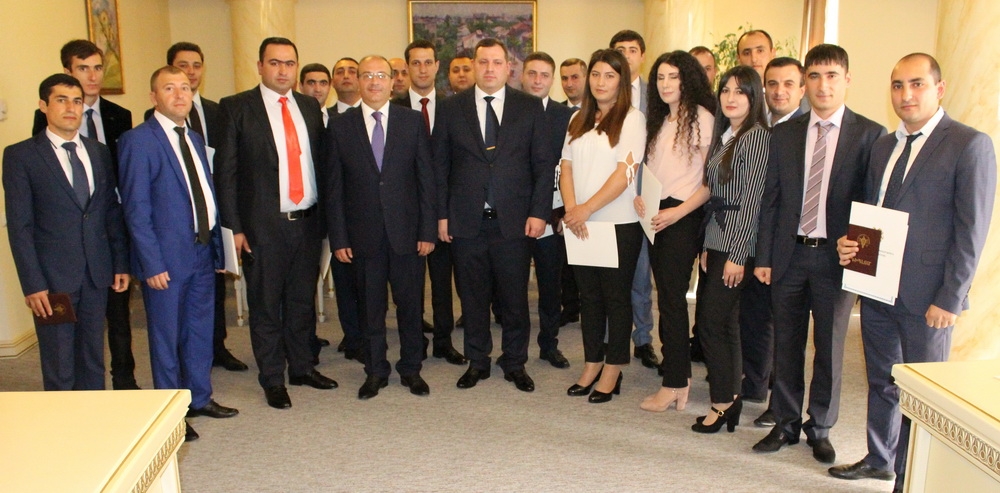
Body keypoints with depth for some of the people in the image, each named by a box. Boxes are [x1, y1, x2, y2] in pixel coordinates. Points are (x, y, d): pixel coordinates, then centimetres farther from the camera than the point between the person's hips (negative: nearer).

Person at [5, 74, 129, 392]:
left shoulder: (99, 152, 9)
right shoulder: (20, 155, -4)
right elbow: (19, 226, -7)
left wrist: (121, 263, 7)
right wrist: (32, 284, -12)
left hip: (96, 273, 4)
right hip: (53, 277, -4)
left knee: (93, 358, 13)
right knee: (59, 368, 5)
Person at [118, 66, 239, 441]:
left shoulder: (195, 139, 12)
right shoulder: (139, 141, -10)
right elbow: (136, 208, -13)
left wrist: (217, 247, 10)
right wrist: (152, 264, -16)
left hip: (202, 252, 7)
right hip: (167, 257, -7)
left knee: (200, 330, 16)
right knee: (166, 336, 7)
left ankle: (200, 398, 31)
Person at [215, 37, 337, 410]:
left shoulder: (310, 107, 11)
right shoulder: (236, 108, -2)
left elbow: (319, 162, 11)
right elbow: (226, 171, -4)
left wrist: (323, 215, 5)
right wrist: (234, 226, -9)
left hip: (308, 222, 4)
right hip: (264, 225, -4)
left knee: (303, 300, 15)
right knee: (266, 305, 7)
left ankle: (302, 367, 31)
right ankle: (272, 379, 22)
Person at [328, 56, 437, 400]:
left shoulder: (413, 121, 3)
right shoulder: (340, 128, 3)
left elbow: (426, 178, 1)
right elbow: (334, 188, 3)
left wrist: (428, 230, -4)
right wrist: (338, 238, -2)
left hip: (406, 231, 0)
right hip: (364, 235, 0)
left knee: (410, 304, 9)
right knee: (371, 308, 10)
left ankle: (410, 368, 26)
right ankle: (375, 371, 26)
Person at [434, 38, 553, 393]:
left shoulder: (530, 107, 5)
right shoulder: (451, 108, 6)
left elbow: (543, 163, 3)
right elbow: (440, 165, 5)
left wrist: (539, 212, -5)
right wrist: (441, 214, 0)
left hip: (515, 221, 0)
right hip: (466, 221, 1)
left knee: (515, 297, 7)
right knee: (472, 296, 10)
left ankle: (515, 363, 24)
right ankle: (477, 361, 26)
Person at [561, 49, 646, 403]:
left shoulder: (632, 119, -6)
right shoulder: (579, 120, 11)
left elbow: (625, 173, -14)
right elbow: (566, 167, 7)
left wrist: (587, 209, -17)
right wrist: (571, 209, -9)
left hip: (619, 224, -5)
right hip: (580, 225, 5)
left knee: (616, 297, 5)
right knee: (589, 295, 12)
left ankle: (612, 371, 17)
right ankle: (591, 365, 24)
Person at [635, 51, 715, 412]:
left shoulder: (701, 117, -7)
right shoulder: (659, 120, 17)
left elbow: (711, 180, -11)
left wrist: (677, 212, -17)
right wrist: (639, 196, 1)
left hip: (682, 216, -7)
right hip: (655, 216, 8)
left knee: (672, 298, -5)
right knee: (667, 296, 10)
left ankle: (674, 384, 4)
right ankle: (679, 373, 20)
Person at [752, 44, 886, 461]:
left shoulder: (870, 135, -3)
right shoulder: (784, 134, 6)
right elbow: (771, 199, 6)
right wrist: (763, 257, 3)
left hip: (837, 257, -2)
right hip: (789, 255, 2)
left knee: (830, 348, 10)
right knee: (786, 345, 11)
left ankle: (820, 429, 27)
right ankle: (786, 423, 27)